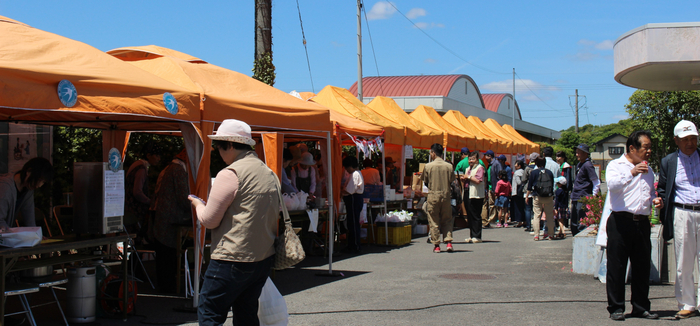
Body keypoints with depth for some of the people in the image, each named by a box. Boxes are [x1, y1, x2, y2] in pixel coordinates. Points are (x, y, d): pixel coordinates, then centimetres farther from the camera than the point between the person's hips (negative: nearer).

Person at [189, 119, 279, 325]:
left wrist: (197, 204, 10)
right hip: (264, 258, 8)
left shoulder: (230, 174, -13)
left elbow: (209, 220, -11)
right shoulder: (269, 174, 11)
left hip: (233, 260, -8)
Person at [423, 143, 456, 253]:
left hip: (433, 195, -2)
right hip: (446, 195, 2)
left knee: (434, 221, 5)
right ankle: (449, 242, -1)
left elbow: (425, 182, 3)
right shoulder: (449, 166, -1)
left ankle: (436, 245, 6)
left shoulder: (428, 166, -7)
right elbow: (451, 181, 7)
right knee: (447, 220, 11)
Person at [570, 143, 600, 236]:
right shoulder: (579, 165, 16)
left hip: (582, 200, -10)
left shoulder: (588, 165, -12)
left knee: (581, 225, -7)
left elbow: (597, 183, -15)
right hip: (575, 199, 10)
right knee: (573, 225, 14)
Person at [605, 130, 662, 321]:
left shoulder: (648, 170, 21)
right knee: (616, 267, -1)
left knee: (642, 267, 9)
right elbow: (613, 185, -19)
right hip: (621, 221, -6)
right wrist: (632, 173, -33)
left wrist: (655, 200, 9)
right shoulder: (615, 165, 0)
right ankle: (616, 308, 6)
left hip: (642, 223, 6)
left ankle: (641, 307, 19)